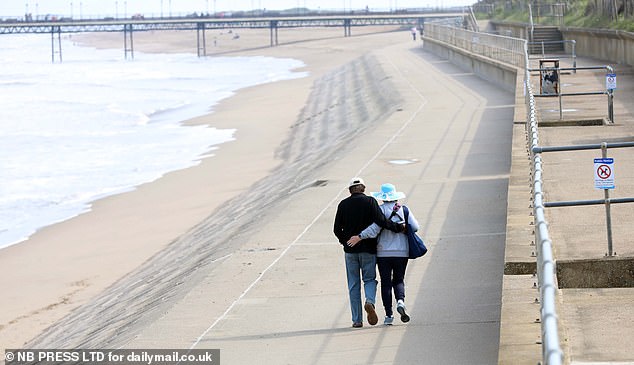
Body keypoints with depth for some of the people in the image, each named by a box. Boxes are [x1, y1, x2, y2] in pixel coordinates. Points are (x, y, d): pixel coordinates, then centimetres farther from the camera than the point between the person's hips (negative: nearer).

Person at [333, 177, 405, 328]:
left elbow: (337, 229, 3)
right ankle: (370, 301, -21)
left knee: (353, 284, 7)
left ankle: (357, 319, 4)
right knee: (369, 279, 10)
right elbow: (381, 221, -16)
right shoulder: (370, 201, -4)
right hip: (368, 248, -1)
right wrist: (399, 227, -6)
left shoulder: (343, 205, 2)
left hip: (350, 249, 1)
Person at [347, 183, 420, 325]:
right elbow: (415, 227, -2)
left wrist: (360, 236, -18)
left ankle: (389, 315, 1)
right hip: (401, 252, 2)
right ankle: (400, 301, -14)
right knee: (398, 280, 15)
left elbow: (375, 228, -20)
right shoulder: (404, 210, 2)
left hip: (383, 253, -2)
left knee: (386, 283, 5)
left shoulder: (380, 210, -7)